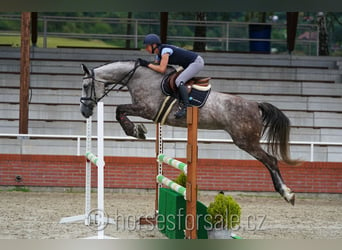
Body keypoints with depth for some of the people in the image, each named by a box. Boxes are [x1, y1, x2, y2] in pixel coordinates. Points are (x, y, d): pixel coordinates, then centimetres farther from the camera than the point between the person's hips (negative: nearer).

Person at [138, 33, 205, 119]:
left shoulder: (165, 50, -22)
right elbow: (156, 67, 11)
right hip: (191, 64, 11)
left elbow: (162, 69, -27)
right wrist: (144, 63, -2)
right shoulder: (158, 54, 8)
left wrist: (148, 64, -19)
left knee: (179, 81, -25)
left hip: (197, 62, -11)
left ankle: (186, 107, -28)